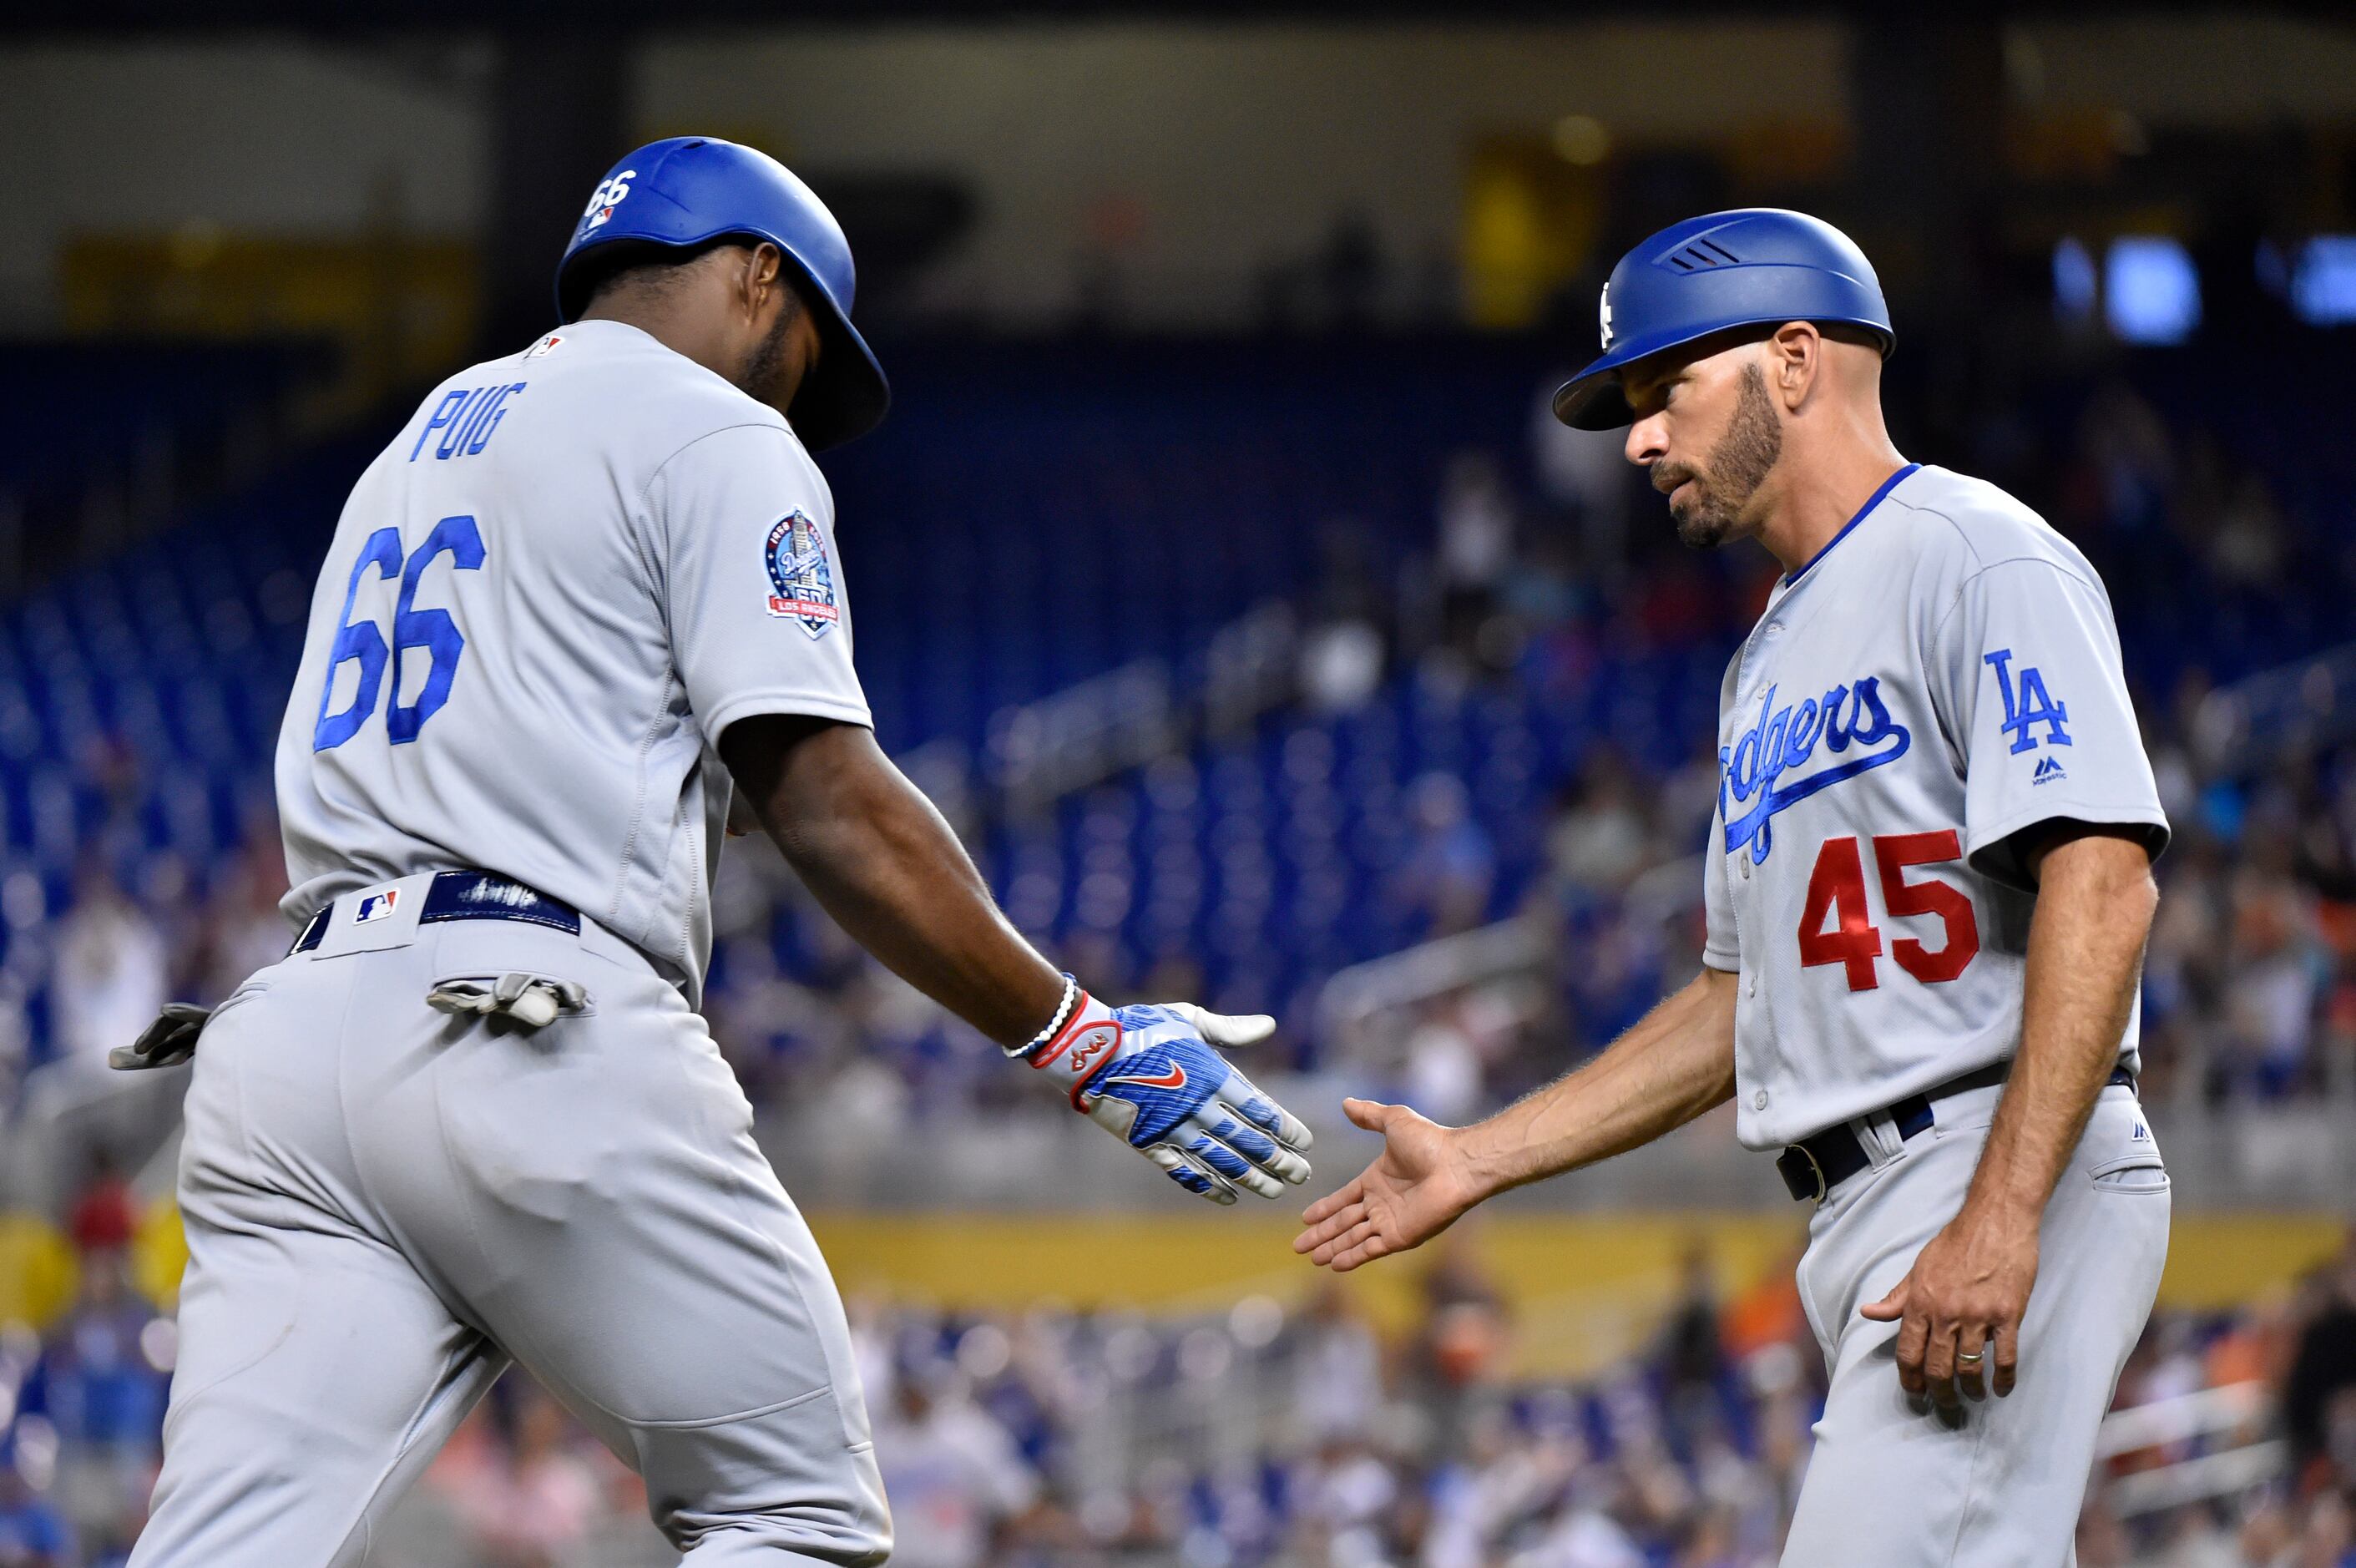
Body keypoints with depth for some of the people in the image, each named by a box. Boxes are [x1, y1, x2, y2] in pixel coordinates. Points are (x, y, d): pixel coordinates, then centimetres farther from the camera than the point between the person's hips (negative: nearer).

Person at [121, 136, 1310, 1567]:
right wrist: (1082, 1041, -4)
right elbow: (827, 802, -6)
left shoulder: (414, 452, 30)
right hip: (544, 1039, -7)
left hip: (285, 1031, 7)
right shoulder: (713, 438, 5)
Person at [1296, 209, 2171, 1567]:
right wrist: (1481, 1160, 24)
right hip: (1867, 1206, 9)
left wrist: (2000, 1220, -24)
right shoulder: (1774, 661, 25)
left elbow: (2100, 879, -17)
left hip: (2007, 1175, -9)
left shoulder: (1977, 560, -5)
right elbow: (1744, 1001, 29)